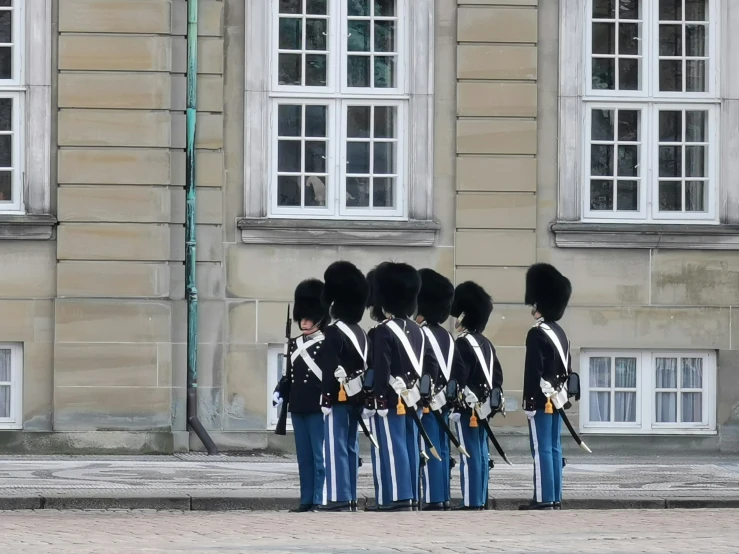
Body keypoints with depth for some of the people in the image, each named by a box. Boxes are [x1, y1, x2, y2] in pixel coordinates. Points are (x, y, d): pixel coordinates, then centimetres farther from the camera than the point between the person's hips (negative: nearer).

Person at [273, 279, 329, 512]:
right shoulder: (294, 344, 14)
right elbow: (288, 376, 17)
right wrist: (279, 394, 3)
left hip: (318, 407, -7)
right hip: (298, 407, 7)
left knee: (319, 455, -4)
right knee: (303, 456, 8)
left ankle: (320, 500, -3)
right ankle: (306, 500, 11)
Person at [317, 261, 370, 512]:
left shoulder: (333, 332, -13)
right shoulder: (360, 332, 13)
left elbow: (329, 368, -18)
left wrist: (326, 398, -18)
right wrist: (361, 396, 19)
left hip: (339, 396, -8)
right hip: (356, 397, 8)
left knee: (336, 446, -7)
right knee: (350, 446, 11)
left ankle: (339, 498, -10)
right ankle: (350, 498, 13)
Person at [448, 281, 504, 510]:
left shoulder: (463, 343, -13)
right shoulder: (487, 344, 14)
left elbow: (458, 378, -19)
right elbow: (497, 375, 17)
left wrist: (453, 408, -19)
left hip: (468, 406, -9)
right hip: (484, 408, 9)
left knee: (470, 454, -8)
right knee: (481, 454, 10)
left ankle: (471, 501, -9)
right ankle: (480, 500, 13)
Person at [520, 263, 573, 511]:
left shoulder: (537, 334, -14)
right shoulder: (560, 332, 14)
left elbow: (533, 371, -18)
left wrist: (529, 401, -17)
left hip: (542, 398, -9)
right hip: (558, 398, 9)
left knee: (542, 449, -8)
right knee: (554, 448, 10)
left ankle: (544, 499, -9)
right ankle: (555, 498, 12)